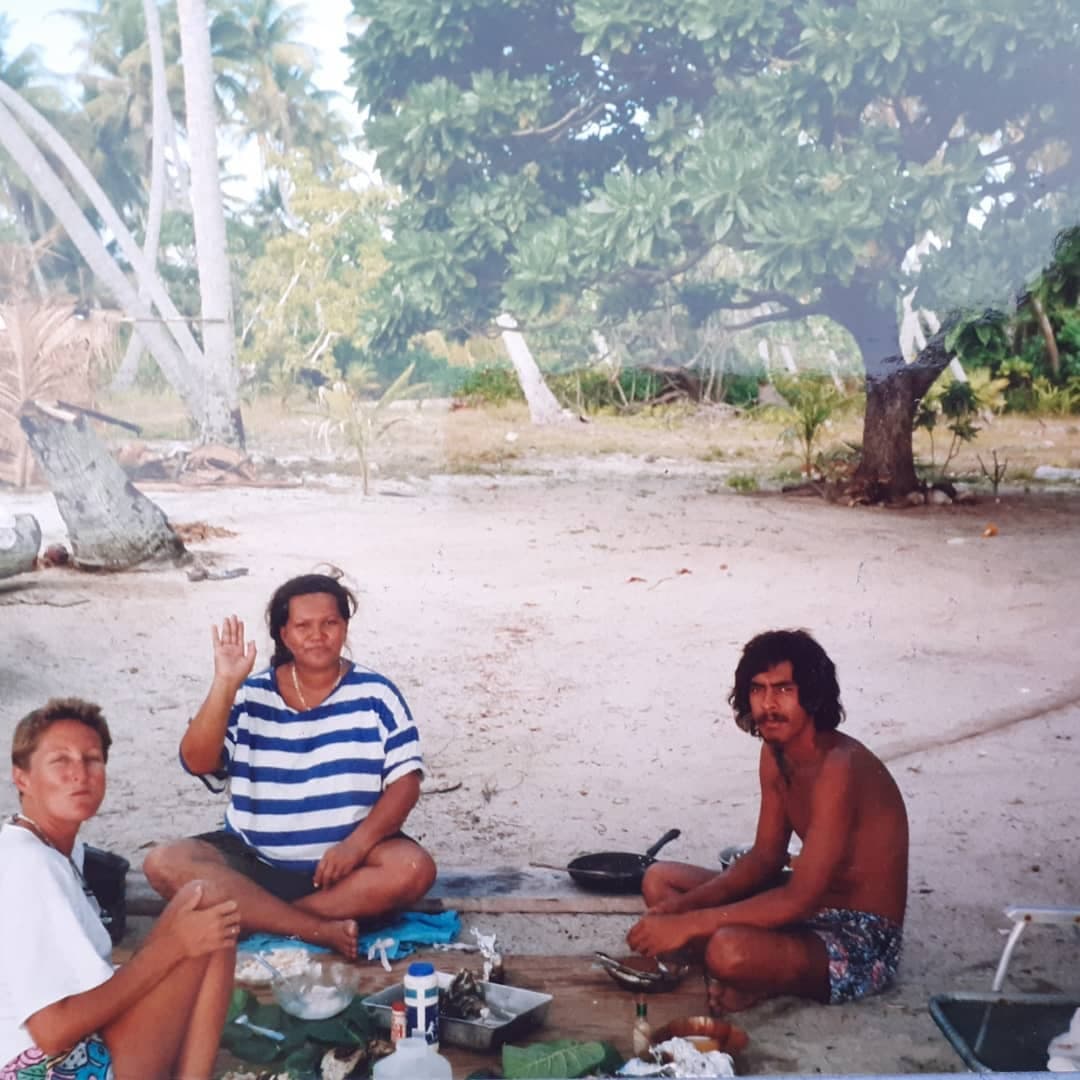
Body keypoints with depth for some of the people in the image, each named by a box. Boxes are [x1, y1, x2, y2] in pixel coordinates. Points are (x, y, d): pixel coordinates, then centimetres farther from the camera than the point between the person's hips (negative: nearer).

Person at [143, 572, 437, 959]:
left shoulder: (375, 695, -2)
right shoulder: (249, 697, 0)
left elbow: (405, 781, -6)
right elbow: (197, 763, -11)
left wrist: (357, 844, -21)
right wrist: (225, 685, -22)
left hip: (346, 859, -1)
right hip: (255, 860, 2)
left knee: (414, 869, -30)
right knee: (165, 863, -23)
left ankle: (254, 916, -25)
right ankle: (321, 930, -30)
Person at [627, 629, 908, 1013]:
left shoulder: (838, 767, -26)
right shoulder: (775, 751, 2)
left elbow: (798, 900, -29)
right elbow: (766, 857, 9)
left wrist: (689, 924, -28)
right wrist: (686, 903, -6)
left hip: (862, 940, -9)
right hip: (814, 909, 9)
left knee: (731, 950, -37)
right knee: (659, 879, 9)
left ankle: (757, 986, -3)